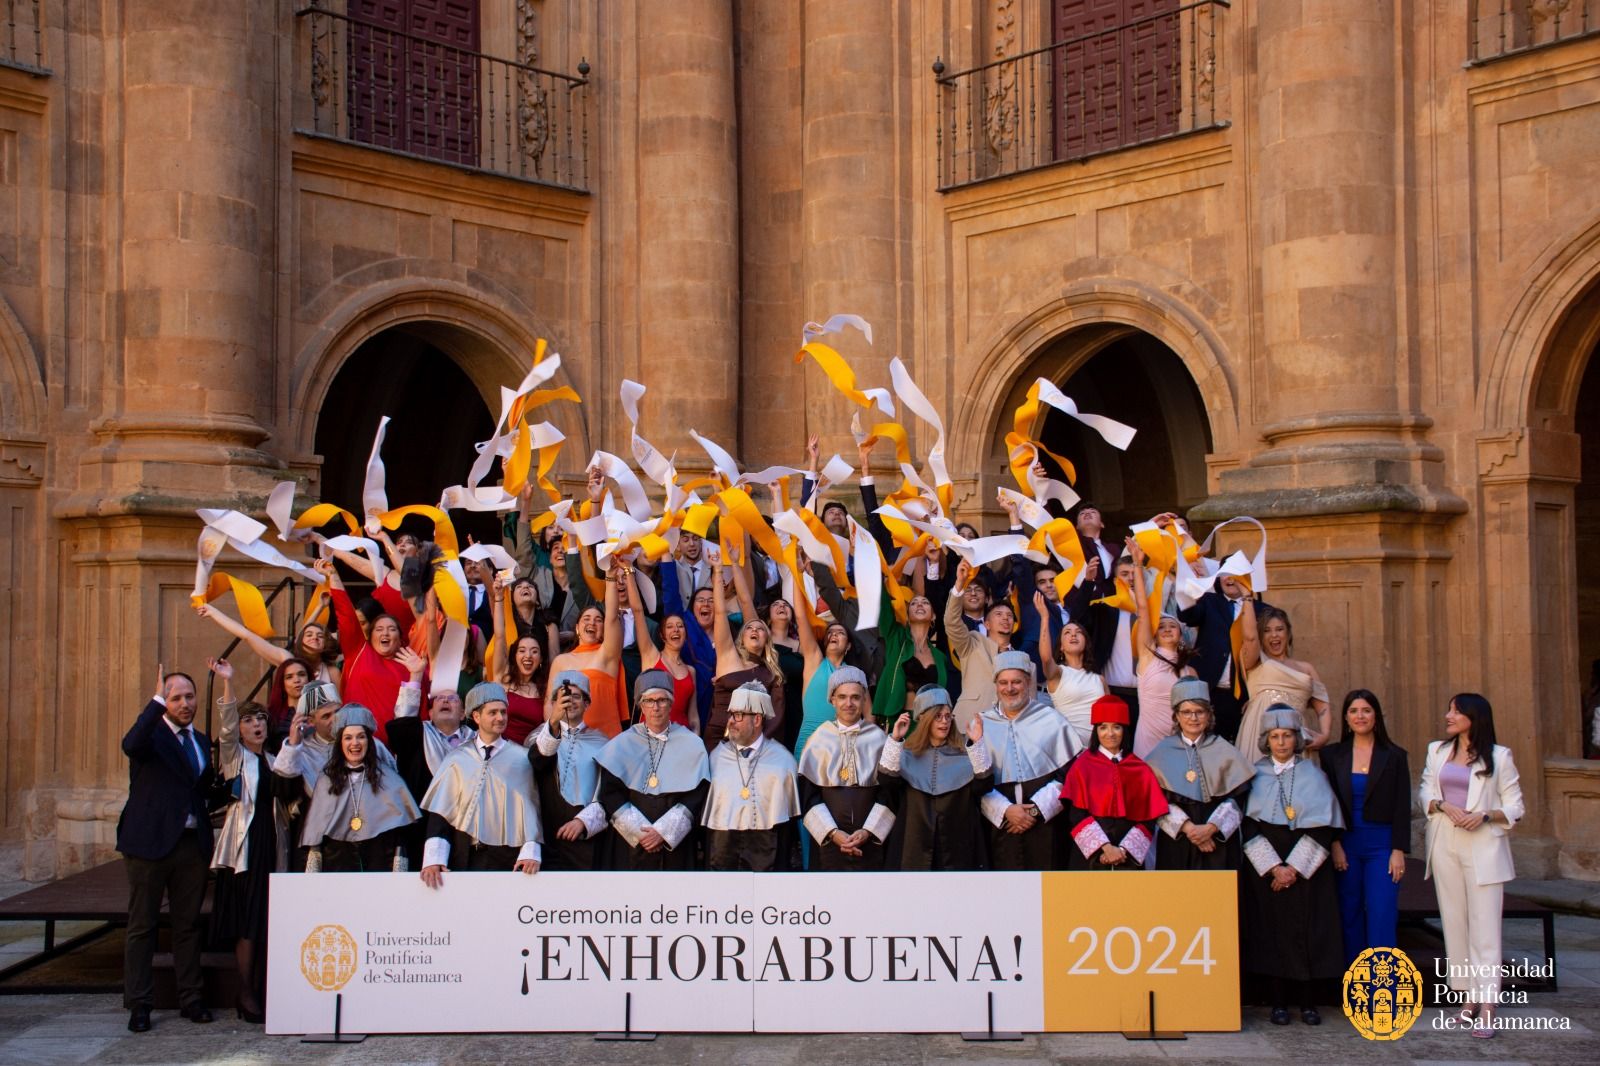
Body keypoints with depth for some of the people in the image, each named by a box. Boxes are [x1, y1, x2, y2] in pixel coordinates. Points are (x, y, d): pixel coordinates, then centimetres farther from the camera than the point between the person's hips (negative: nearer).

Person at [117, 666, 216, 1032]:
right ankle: (139, 1005, 10)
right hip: (150, 841, -5)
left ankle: (191, 998, 19)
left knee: (188, 923, 11)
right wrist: (157, 700, -32)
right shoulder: (151, 734, -5)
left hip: (193, 843, 6)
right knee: (142, 925, 3)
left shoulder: (201, 741, 15)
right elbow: (130, 745, -31)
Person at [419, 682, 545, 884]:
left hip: (508, 859, -1)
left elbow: (530, 806, 0)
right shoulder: (457, 760, 6)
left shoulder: (520, 759, 2)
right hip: (464, 857, 1)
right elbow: (440, 812, 2)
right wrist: (434, 859, -9)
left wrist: (530, 853, -12)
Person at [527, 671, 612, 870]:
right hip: (548, 838, 0)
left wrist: (584, 820, -14)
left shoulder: (599, 742, 8)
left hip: (586, 837, 0)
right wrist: (553, 722, -32)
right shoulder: (541, 735, 8)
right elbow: (536, 758, -16)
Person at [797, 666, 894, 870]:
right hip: (827, 839, 0)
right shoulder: (820, 738, 1)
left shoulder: (878, 738, 2)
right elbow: (808, 793, 0)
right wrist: (832, 832, -10)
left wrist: (868, 831, -8)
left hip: (870, 841, 0)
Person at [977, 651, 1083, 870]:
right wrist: (1004, 810, -10)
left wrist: (1037, 809, -8)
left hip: (1045, 826, -1)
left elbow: (1068, 774, 2)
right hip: (999, 826, 1)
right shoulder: (982, 725, 11)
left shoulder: (1051, 720, 7)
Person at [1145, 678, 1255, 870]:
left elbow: (1237, 798, 0)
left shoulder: (1224, 752, 5)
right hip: (1175, 841, 0)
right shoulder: (1163, 753, 5)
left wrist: (1211, 828, -13)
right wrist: (1187, 827, -13)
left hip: (1218, 840, 0)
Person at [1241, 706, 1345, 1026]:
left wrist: (1294, 867, -11)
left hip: (1306, 867, 0)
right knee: (1271, 931, 0)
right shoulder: (1255, 774, 4)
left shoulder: (1312, 775, 4)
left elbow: (1322, 826, -3)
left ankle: (1308, 1002, 9)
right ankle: (1278, 1003, 7)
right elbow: (1249, 826, -2)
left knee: (1307, 931, 0)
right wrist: (1273, 867, -12)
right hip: (1265, 866, 0)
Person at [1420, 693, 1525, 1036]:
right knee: (1455, 921, 5)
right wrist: (1444, 807, -9)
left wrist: (1485, 815, -16)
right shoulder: (1437, 751, 12)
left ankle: (1486, 1008, -10)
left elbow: (1515, 807, 1)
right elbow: (1425, 793, 11)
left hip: (1483, 847, -4)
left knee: (1484, 926, -8)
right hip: (1445, 844, 4)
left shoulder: (1499, 757, -1)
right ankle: (1471, 997, 13)